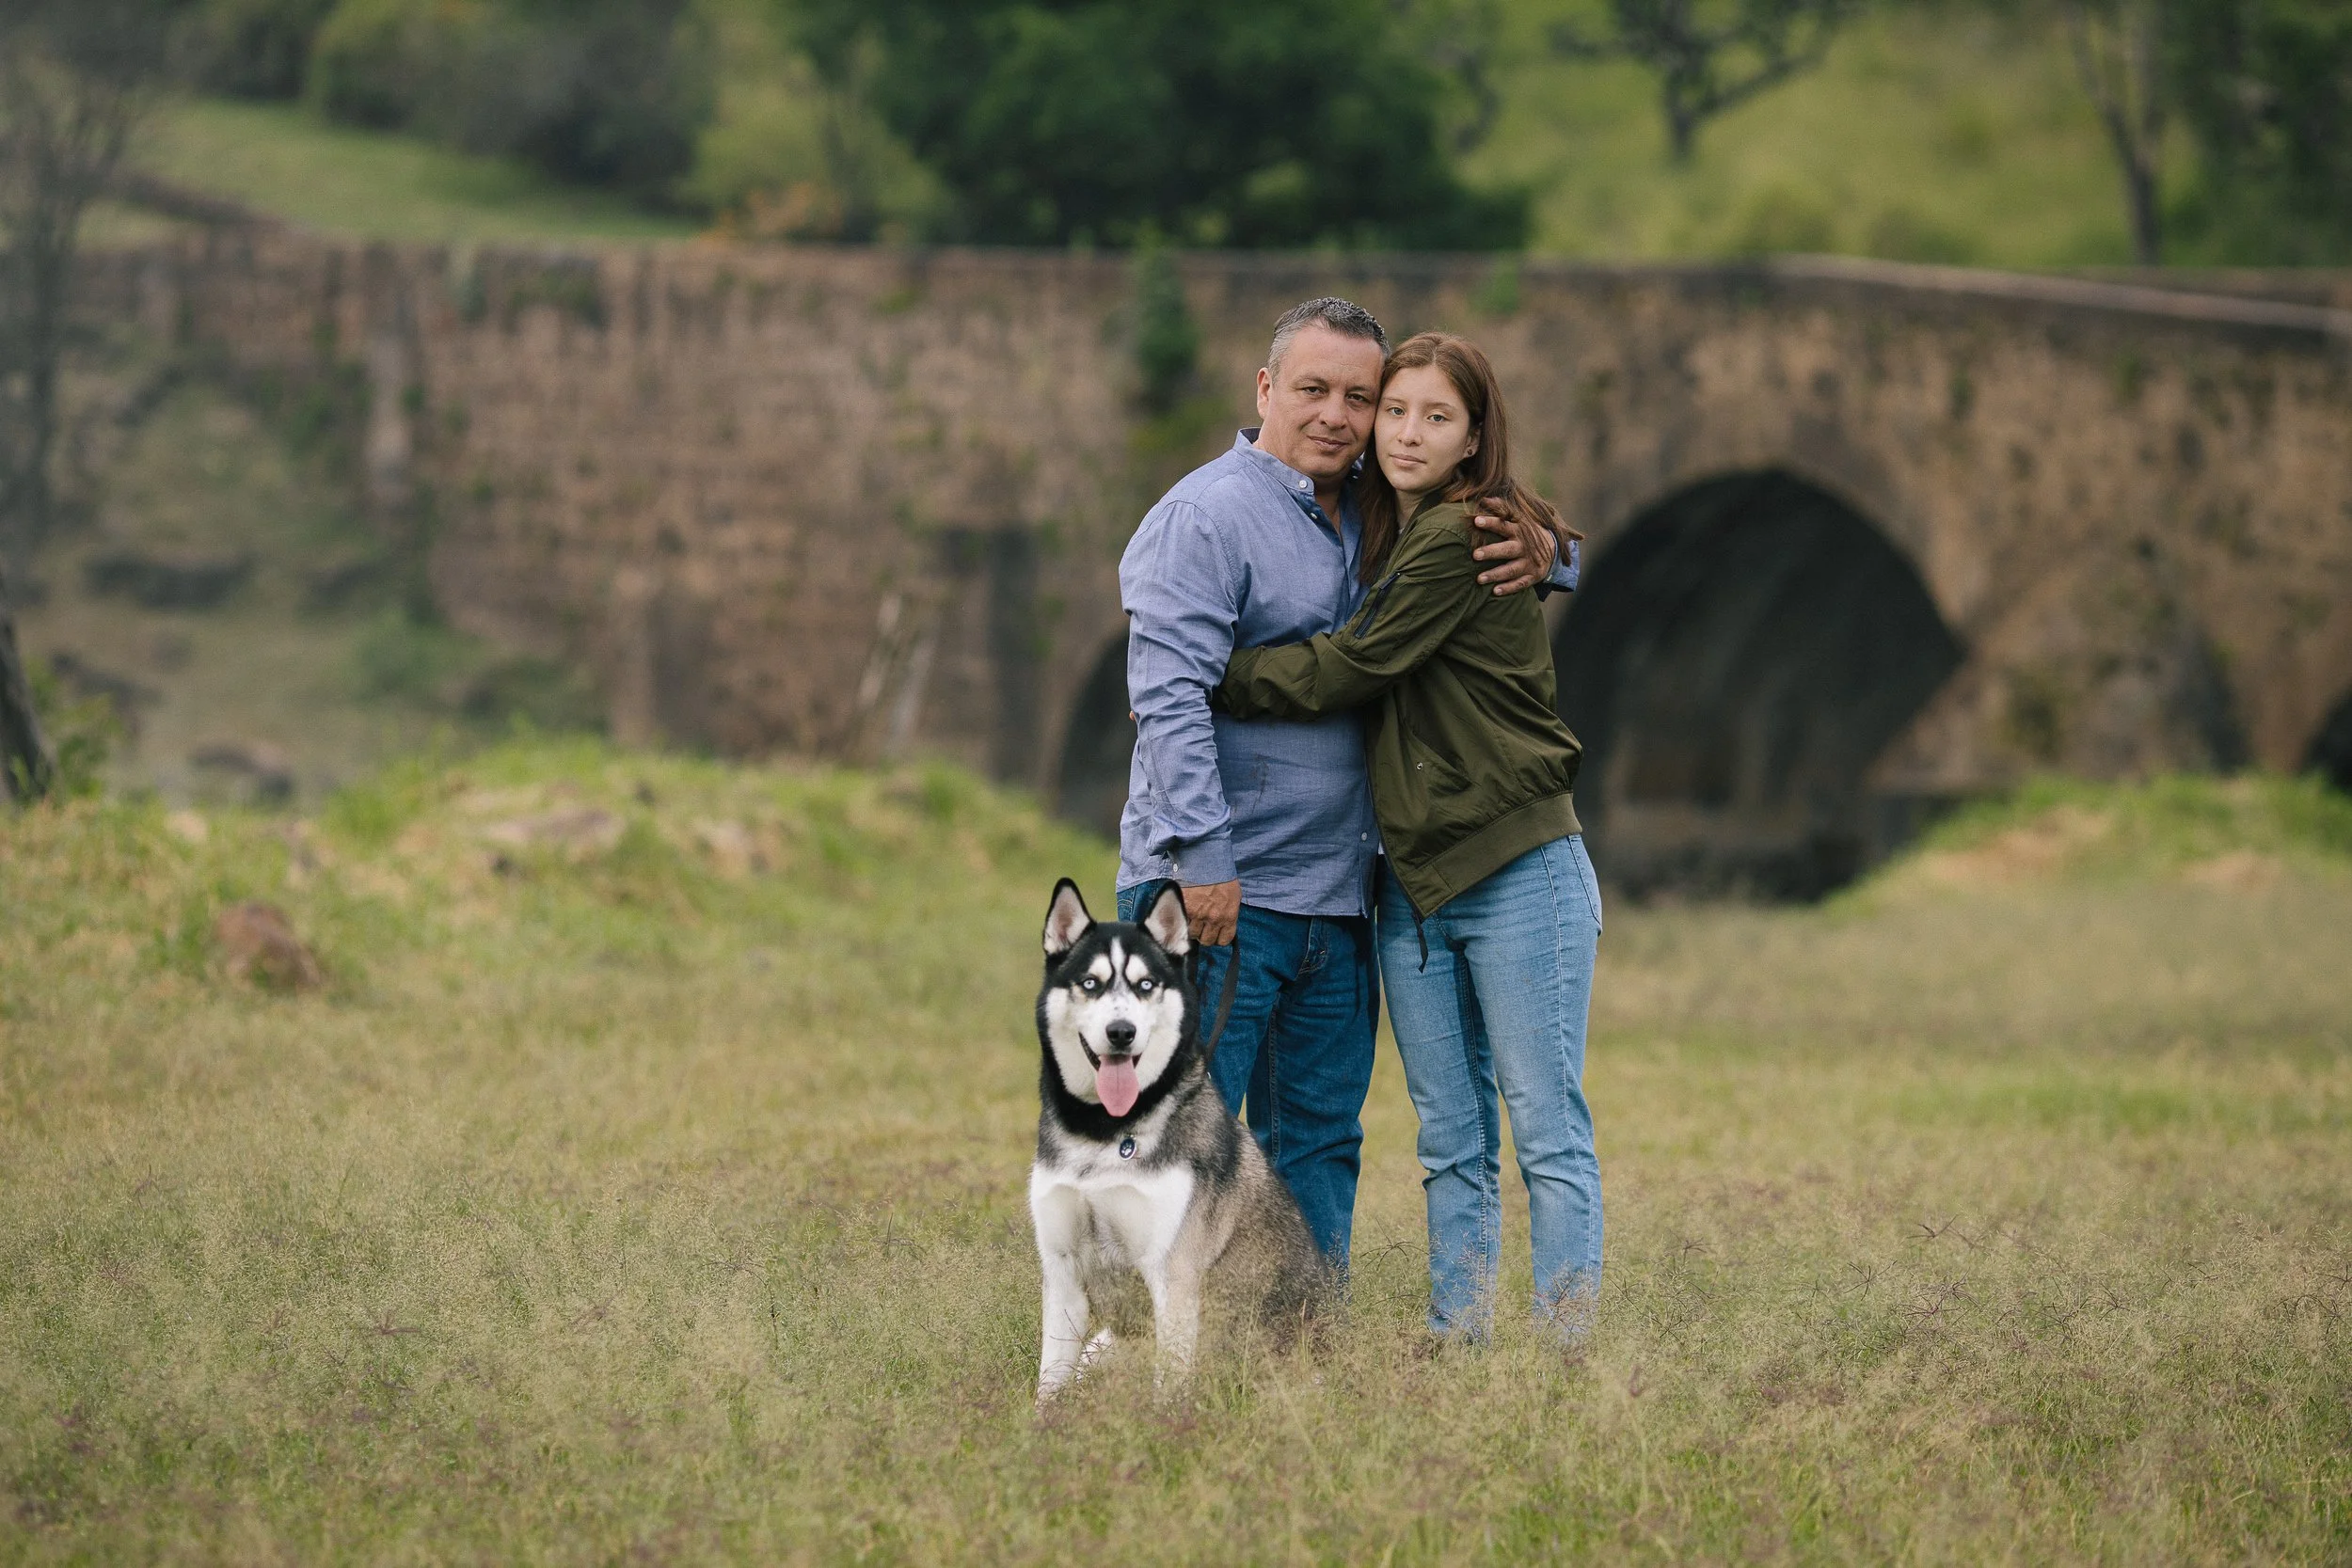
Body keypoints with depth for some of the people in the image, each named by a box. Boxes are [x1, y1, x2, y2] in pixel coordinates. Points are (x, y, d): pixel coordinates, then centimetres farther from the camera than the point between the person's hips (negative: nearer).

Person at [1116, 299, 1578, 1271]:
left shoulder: (1379, 516, 14)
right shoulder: (1206, 515, -8)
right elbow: (1170, 693, -16)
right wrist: (1202, 854, -24)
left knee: (1319, 1145, 9)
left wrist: (1538, 552, 1)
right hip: (1218, 896, -7)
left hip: (1336, 899, 8)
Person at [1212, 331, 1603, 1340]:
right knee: (1451, 1144, 8)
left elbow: (1347, 668, -15)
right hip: (1413, 887, 8)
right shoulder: (1385, 540, 14)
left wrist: (1207, 685, -7)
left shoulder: (1463, 539, -13)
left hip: (1519, 877, -8)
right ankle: (1457, 1346, 10)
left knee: (1548, 1131, -6)